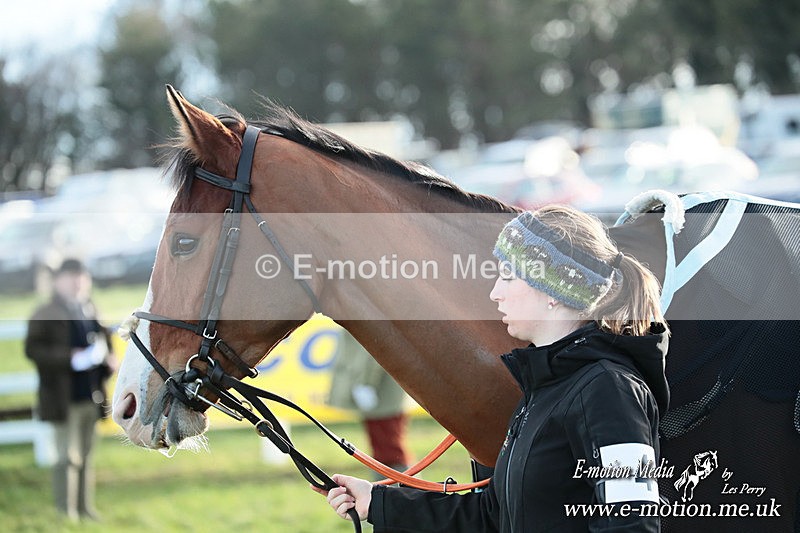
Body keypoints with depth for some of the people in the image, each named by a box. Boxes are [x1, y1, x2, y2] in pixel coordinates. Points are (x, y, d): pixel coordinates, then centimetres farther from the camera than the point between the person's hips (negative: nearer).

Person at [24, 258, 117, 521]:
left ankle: (86, 509, 20)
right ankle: (66, 513, 2)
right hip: (64, 399, -6)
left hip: (91, 398, 6)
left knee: (86, 456, 12)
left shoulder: (91, 312, 15)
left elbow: (104, 341, 26)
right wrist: (71, 359, -23)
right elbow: (33, 348, -15)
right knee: (68, 457, -5)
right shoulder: (45, 315, -6)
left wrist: (108, 361, 3)